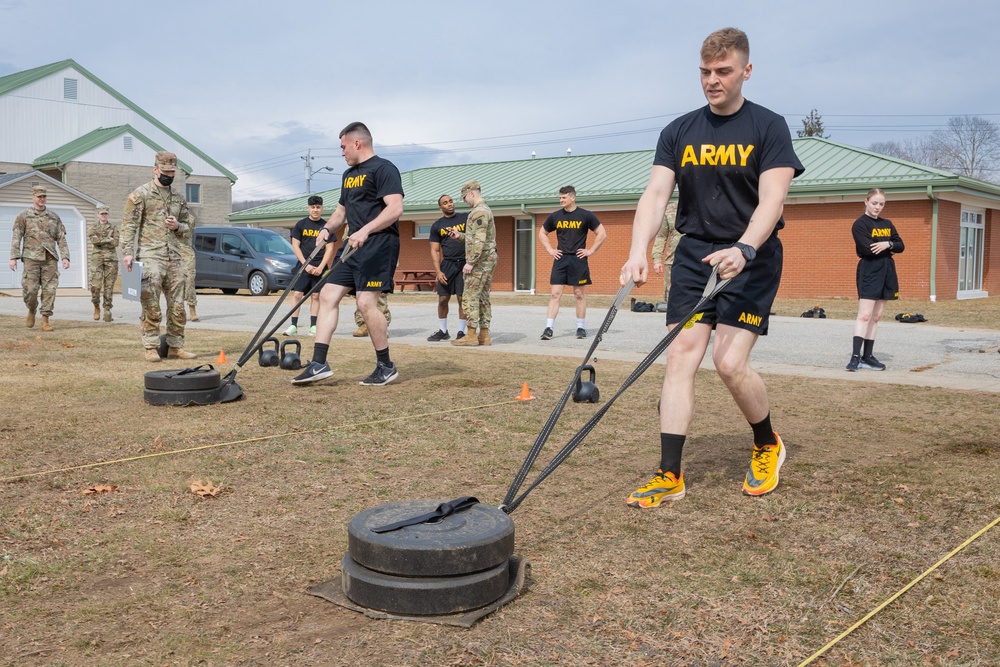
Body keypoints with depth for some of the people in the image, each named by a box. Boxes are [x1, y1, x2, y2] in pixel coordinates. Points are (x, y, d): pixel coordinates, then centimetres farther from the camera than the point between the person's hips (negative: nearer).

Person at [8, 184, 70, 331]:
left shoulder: (54, 217, 13)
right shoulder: (23, 216, 7)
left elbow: (61, 239, 10)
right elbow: (16, 238, 2)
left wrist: (65, 257, -2)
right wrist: (14, 257, -7)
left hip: (50, 259, 2)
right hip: (31, 258, -2)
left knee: (49, 289, -5)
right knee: (30, 289, -6)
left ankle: (45, 319, 1)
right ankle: (32, 310, 23)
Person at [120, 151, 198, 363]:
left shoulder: (178, 198, 18)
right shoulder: (141, 194, 1)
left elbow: (190, 226, 24)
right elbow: (129, 225, -5)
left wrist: (178, 226, 1)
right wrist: (127, 252, -15)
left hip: (175, 259, 5)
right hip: (151, 257, -5)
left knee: (177, 306, 5)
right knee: (151, 306, -6)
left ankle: (175, 346, 13)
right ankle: (150, 347, 1)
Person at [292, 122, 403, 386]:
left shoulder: (383, 168, -7)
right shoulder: (349, 174, 22)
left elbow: (395, 208, -19)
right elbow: (342, 210, 31)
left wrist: (366, 230, -29)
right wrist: (327, 228, 10)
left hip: (378, 243, -9)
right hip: (352, 245, 9)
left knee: (366, 302, -14)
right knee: (328, 295, 0)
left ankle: (386, 367, 1)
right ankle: (319, 364, 1)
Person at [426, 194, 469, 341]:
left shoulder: (465, 218, 5)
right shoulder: (437, 225, 8)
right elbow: (435, 250, 6)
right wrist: (438, 271, -3)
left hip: (464, 263, -2)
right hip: (447, 264, 2)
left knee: (462, 298, -3)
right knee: (443, 298, 2)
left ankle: (461, 332, 6)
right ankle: (443, 331, 16)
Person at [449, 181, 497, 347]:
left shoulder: (479, 212, -15)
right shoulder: (485, 210, 19)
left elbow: (479, 241, -23)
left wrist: (470, 262, -22)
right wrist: (460, 235, 15)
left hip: (480, 261, -10)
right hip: (488, 260, 10)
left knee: (470, 297, -8)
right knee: (483, 298, 10)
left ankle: (471, 336, -8)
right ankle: (484, 335, 11)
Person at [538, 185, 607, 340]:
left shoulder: (585, 215, -2)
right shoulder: (555, 216, 6)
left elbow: (602, 233, 2)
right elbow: (542, 233, 19)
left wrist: (591, 250, -4)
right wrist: (550, 249, 8)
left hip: (578, 259, -2)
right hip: (560, 259, 2)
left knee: (579, 294, 5)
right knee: (555, 294, -4)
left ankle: (581, 328, 15)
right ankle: (548, 329, -5)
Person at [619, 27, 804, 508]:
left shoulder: (769, 128, -3)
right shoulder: (678, 133, 8)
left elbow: (771, 199, -14)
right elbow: (656, 193, -3)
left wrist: (743, 249, -33)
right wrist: (638, 252, -21)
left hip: (750, 258, -3)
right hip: (694, 253, 4)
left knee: (730, 362, -14)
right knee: (681, 356, -6)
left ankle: (768, 446, 16)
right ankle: (670, 477, -2)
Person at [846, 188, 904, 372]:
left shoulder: (887, 224, 16)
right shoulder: (860, 224, -6)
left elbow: (900, 246, 9)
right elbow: (868, 248, -18)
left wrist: (887, 244, -11)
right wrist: (889, 248, -4)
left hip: (886, 273, 7)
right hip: (869, 272, -7)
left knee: (876, 317, 7)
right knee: (864, 315, -15)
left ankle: (867, 356, 11)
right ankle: (856, 356, -18)